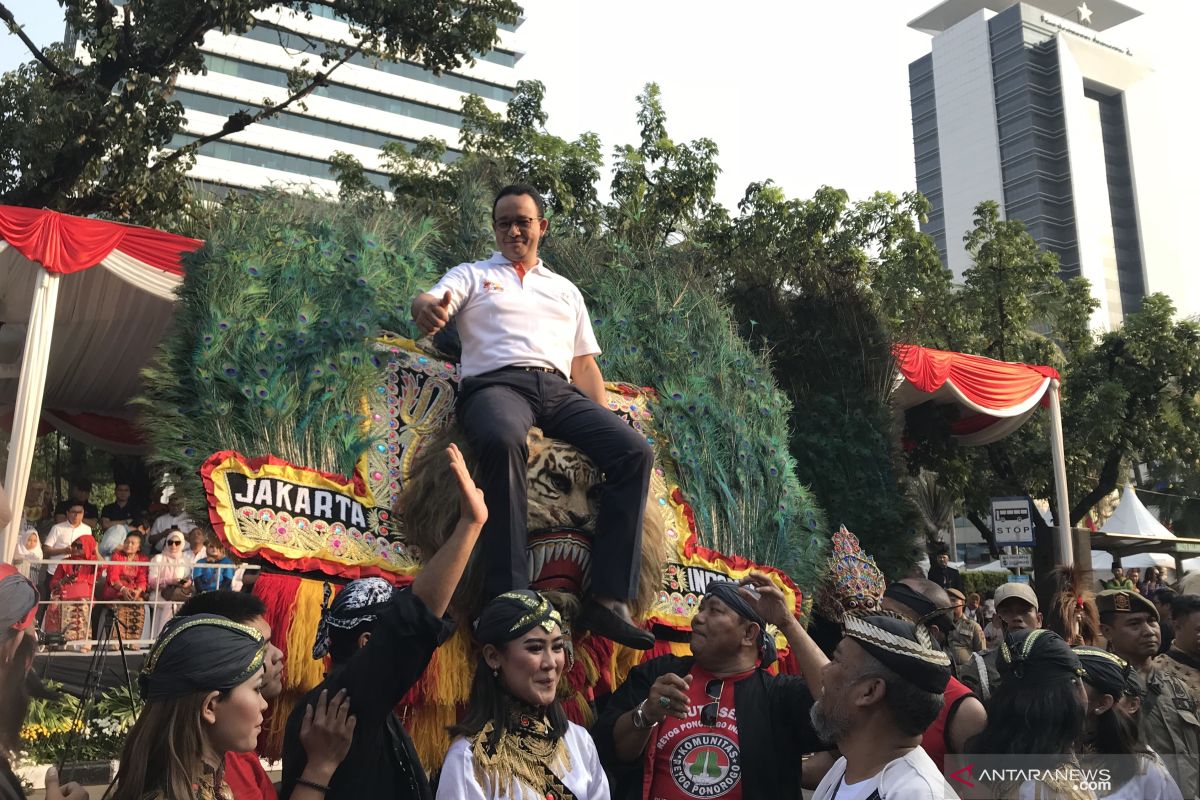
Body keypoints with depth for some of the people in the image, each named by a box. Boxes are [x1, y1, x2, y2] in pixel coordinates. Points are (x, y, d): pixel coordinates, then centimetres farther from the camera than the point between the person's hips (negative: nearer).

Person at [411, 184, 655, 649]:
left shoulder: (566, 290, 31)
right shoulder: (472, 275, 22)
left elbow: (585, 364, 26)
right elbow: (432, 301, 0)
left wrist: (605, 424, 10)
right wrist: (426, 307, -27)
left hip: (560, 390, 4)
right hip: (496, 382, -3)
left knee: (634, 451, -24)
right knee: (502, 440, -41)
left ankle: (609, 599, -28)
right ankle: (509, 598, -41)